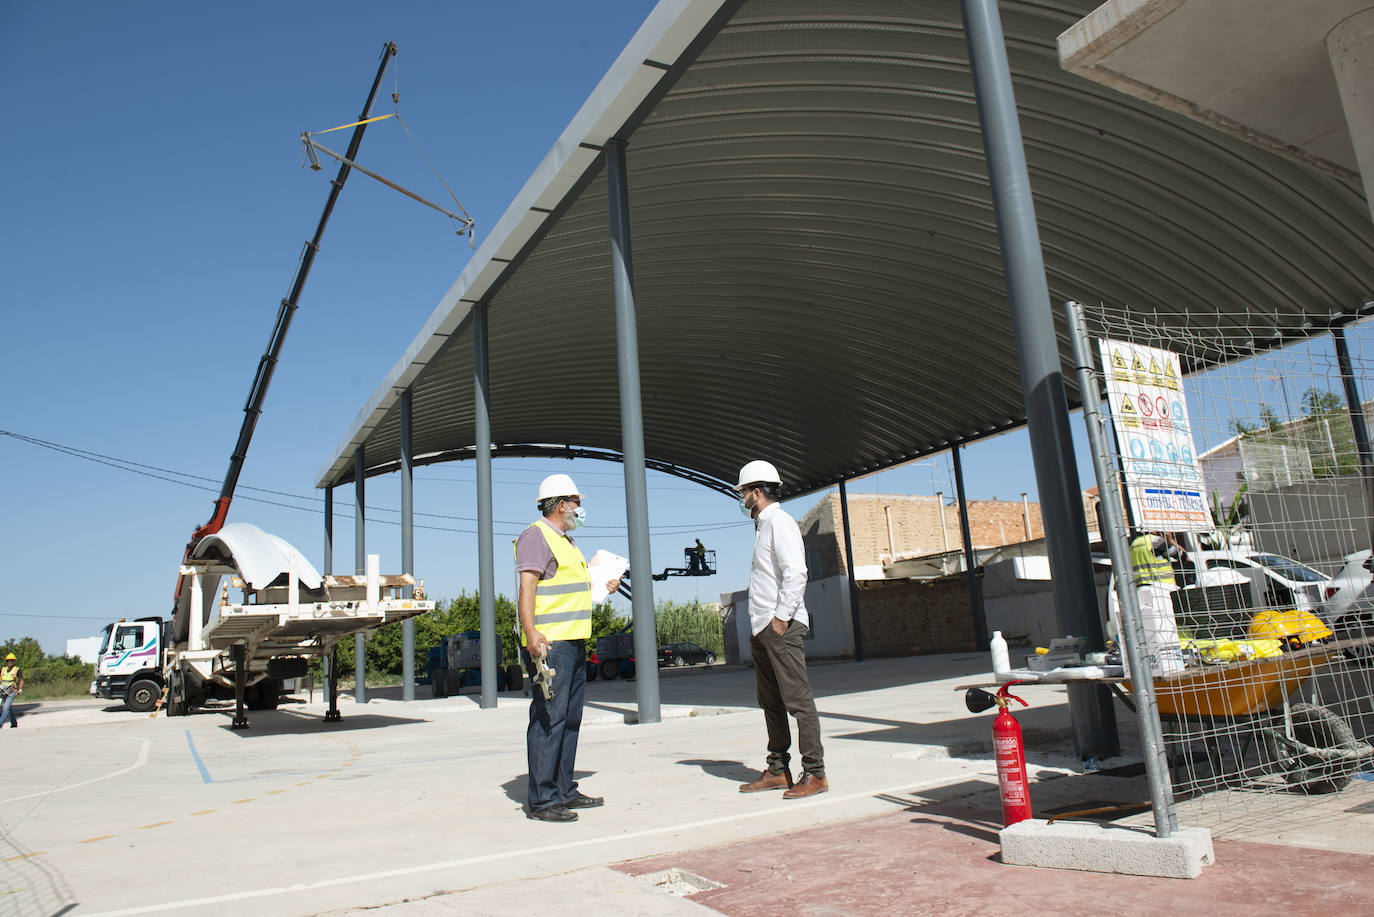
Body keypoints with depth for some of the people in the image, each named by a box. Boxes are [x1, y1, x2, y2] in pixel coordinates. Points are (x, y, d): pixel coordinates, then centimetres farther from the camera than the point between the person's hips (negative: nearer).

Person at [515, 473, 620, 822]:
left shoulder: (566, 541, 23)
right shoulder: (536, 536, -8)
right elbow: (527, 586, -19)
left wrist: (602, 587, 30)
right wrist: (530, 632, -28)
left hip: (574, 642, 10)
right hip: (549, 644, -10)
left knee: (570, 718, 13)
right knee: (548, 718, -8)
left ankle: (564, 790, 23)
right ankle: (540, 800, -2)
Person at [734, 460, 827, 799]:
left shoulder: (779, 521, -9)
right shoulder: (762, 525, 21)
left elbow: (796, 572, -19)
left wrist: (781, 616, -20)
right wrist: (760, 622, 18)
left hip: (782, 627, -10)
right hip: (762, 628, 10)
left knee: (797, 699, -7)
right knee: (771, 702, 12)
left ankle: (815, 773, -1)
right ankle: (778, 770, 19)